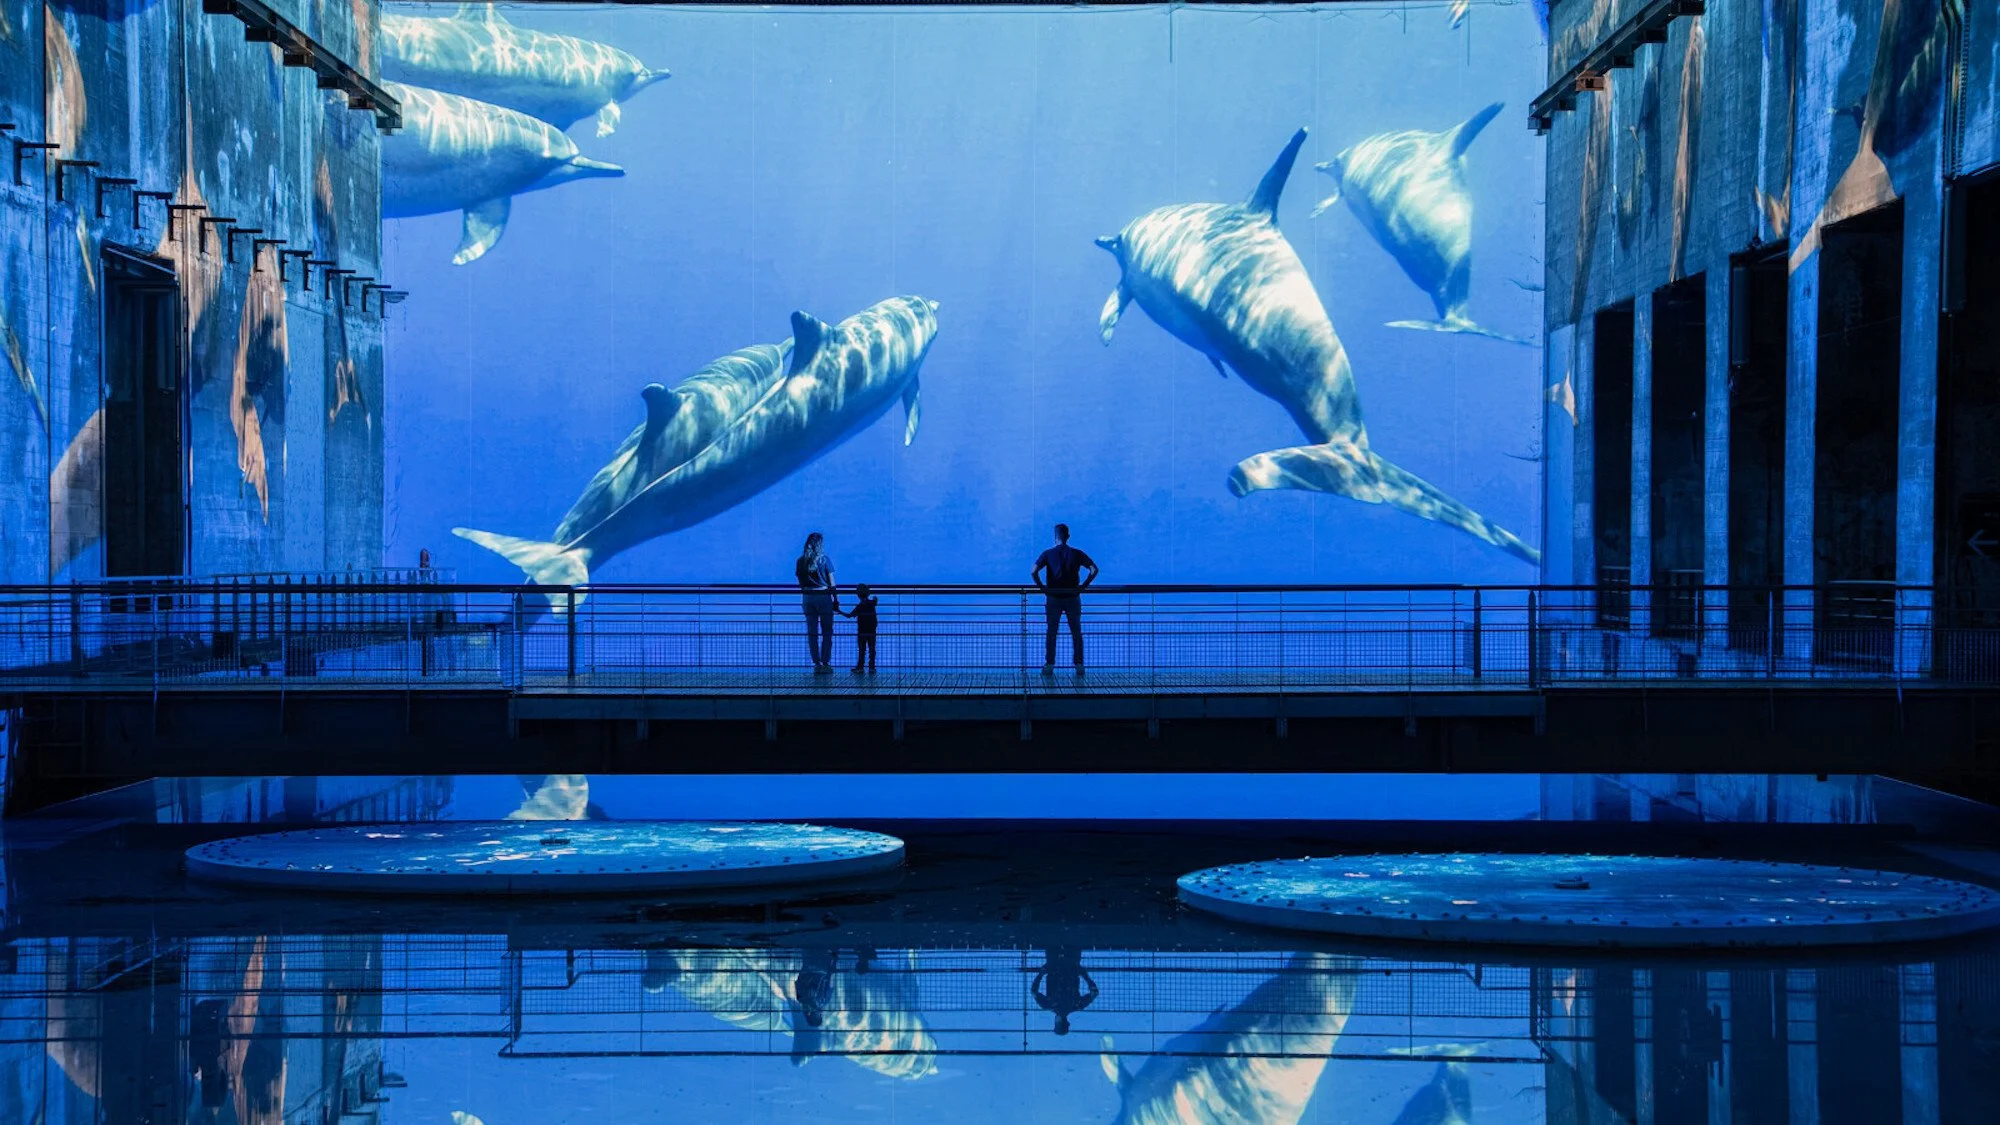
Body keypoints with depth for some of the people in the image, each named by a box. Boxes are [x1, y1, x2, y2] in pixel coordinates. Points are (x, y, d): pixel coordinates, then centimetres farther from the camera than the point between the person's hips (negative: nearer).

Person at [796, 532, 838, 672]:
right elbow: (831, 583, -5)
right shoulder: (824, 559, -5)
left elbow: (800, 583, 6)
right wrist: (836, 600, 1)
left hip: (807, 598, 3)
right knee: (827, 632, 4)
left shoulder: (801, 561, 4)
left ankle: (816, 663, 6)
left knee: (812, 632, 7)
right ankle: (825, 663, -1)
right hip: (823, 596, -3)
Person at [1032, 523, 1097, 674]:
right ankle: (1079, 665, 9)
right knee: (1076, 633, 9)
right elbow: (1094, 569, -7)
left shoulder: (1048, 554, -4)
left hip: (1053, 599, -1)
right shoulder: (1076, 554, 0)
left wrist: (1041, 587, -3)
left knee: (1051, 633, 6)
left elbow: (1034, 572, -15)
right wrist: (1083, 586, -2)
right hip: (1073, 598, 1)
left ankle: (1049, 665, 4)